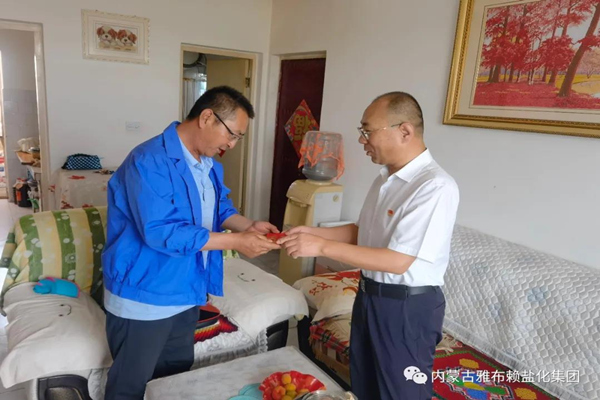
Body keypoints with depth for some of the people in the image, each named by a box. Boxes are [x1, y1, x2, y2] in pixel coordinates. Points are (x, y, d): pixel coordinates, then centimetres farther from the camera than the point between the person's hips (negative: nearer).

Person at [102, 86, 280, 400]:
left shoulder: (209, 164, 4)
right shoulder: (149, 161, -25)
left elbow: (220, 207, 15)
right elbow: (160, 232, -32)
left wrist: (248, 226, -7)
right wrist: (235, 242, -30)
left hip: (186, 293, 8)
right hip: (143, 297, -8)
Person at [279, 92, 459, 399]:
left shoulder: (436, 187, -25)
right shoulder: (385, 178, 4)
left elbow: (398, 261, -28)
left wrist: (322, 246, -27)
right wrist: (312, 232, -2)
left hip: (408, 308, -8)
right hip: (370, 296, 8)